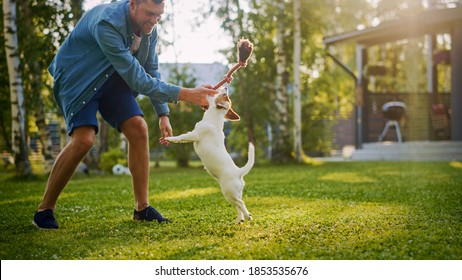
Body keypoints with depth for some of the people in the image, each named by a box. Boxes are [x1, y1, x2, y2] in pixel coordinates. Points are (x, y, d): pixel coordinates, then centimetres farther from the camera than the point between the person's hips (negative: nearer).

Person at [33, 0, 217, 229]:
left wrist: (163, 114, 3)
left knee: (138, 128, -10)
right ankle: (44, 210, -9)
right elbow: (137, 79, -38)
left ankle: (142, 208, -2)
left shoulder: (149, 28, -9)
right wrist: (184, 94, -42)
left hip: (111, 78, 7)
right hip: (77, 77, -7)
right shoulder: (107, 23, -35)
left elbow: (151, 71, 7)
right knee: (84, 139, -24)